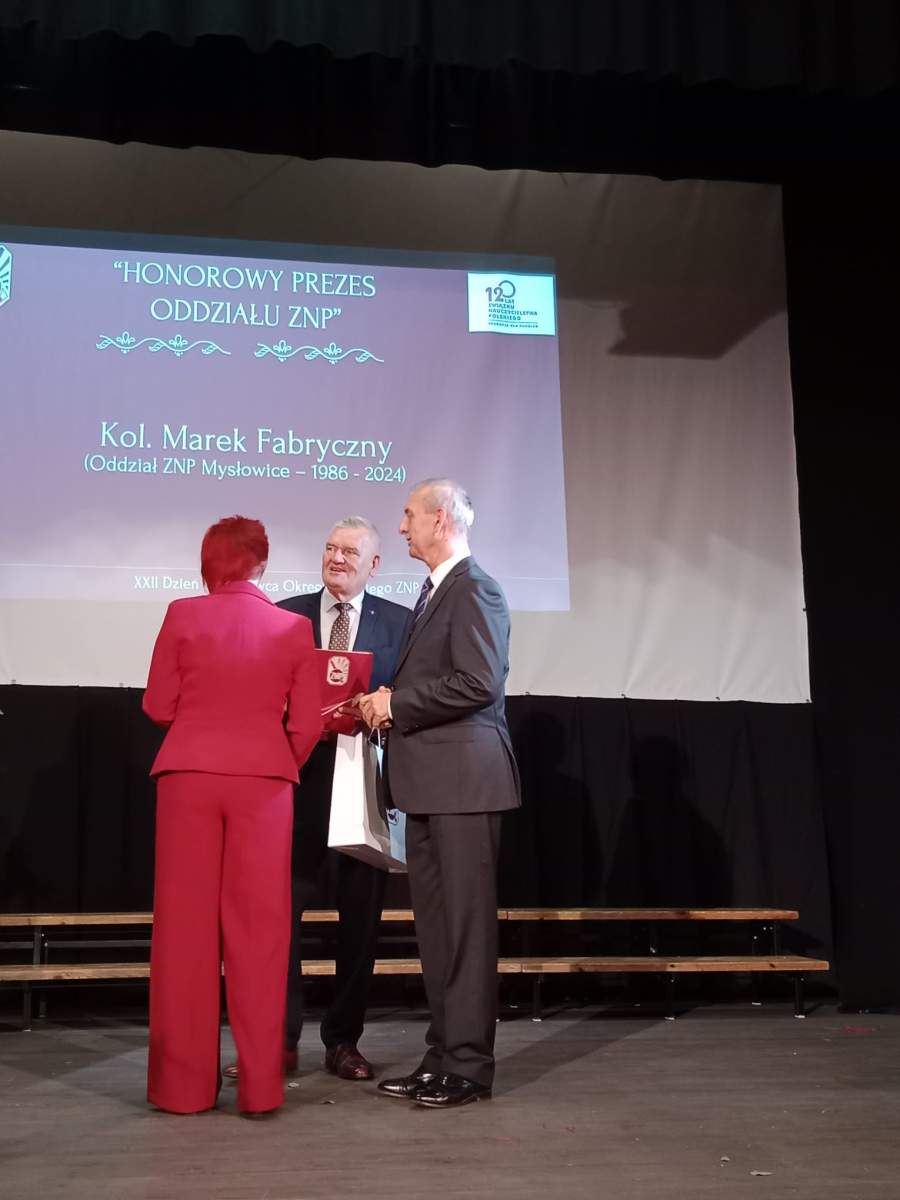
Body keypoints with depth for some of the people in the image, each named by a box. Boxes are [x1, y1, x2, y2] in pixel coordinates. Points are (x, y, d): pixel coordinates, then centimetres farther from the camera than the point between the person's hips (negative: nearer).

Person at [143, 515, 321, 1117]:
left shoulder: (183, 615, 0)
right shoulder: (295, 627, 2)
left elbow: (158, 706, 4)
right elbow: (307, 723, 2)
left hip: (189, 774, 0)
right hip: (264, 779, 0)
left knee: (186, 925, 5)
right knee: (258, 927, 4)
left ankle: (184, 1080, 8)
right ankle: (260, 1083, 4)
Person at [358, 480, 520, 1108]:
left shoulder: (475, 590, -11)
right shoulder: (434, 591, 19)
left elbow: (478, 683, -21)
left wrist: (396, 703, -13)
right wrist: (389, 702, 5)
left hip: (464, 777, -10)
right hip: (430, 780, 10)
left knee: (467, 923, -3)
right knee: (435, 924, 12)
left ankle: (469, 1066, 3)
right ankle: (443, 1056, 19)